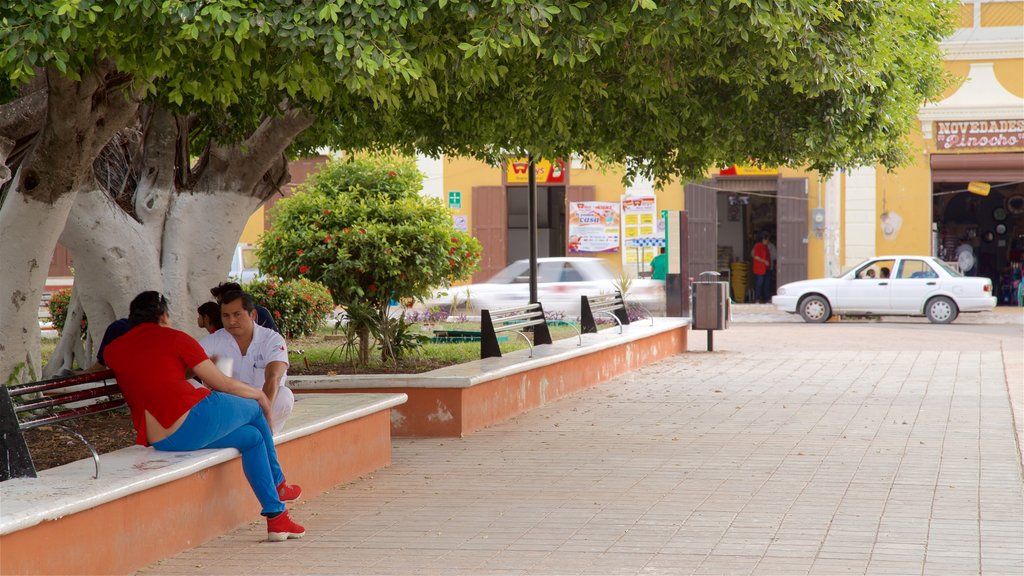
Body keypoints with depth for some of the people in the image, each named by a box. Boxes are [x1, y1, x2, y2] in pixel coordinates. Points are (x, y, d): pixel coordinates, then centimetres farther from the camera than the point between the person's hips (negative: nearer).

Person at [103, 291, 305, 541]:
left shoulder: (113, 350, 15)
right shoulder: (174, 338, 2)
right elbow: (222, 383, 6)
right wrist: (258, 394, 24)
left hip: (161, 442, 6)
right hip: (197, 415, -6)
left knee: (252, 437, 27)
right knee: (254, 408, 27)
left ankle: (276, 516, 24)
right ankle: (278, 484, 44)